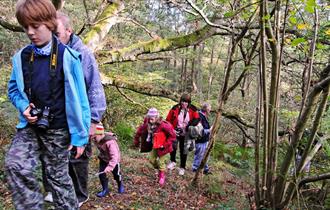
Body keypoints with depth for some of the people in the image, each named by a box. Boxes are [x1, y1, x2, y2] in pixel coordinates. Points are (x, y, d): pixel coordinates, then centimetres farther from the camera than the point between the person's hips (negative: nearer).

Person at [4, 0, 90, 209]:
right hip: (30, 127, 4)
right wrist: (24, 106, -7)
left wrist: (80, 135, -10)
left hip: (57, 130, -3)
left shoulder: (67, 57, -12)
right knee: (15, 166, -16)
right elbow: (13, 89, 14)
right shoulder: (21, 57, 0)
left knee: (59, 176, 9)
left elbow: (78, 99, -11)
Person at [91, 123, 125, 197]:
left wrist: (110, 167, -56)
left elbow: (115, 156, -47)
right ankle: (105, 189, 10)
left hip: (113, 159, -5)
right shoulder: (96, 140, -20)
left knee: (116, 174, 13)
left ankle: (120, 185, 42)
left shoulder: (110, 142, -41)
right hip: (103, 159, 5)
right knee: (101, 174, -7)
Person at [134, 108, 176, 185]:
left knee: (161, 162, 3)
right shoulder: (147, 124, -16)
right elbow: (140, 131, 2)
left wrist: (165, 145, -22)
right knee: (152, 160, 13)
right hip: (154, 146, 6)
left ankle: (162, 176, 30)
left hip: (162, 147, -5)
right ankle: (159, 170, 42)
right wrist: (136, 142, 9)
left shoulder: (163, 125, -32)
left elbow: (172, 136, -25)